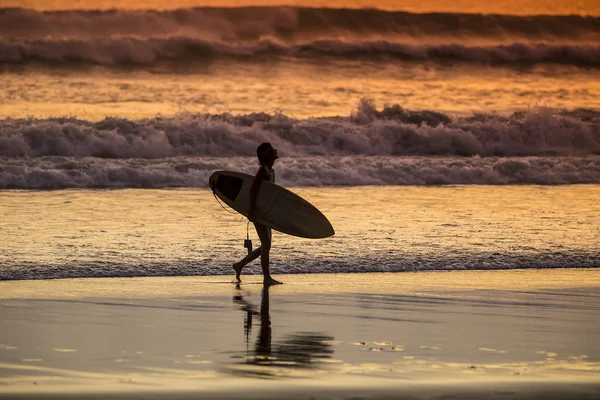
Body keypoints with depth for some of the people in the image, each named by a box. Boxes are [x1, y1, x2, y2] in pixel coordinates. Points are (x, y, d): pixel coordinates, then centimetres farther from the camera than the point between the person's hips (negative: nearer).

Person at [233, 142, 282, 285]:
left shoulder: (271, 171, 14)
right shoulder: (263, 170, -15)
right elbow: (253, 190, -25)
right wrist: (252, 210, -29)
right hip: (258, 211, -10)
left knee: (266, 246, 13)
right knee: (266, 244, -7)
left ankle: (240, 265, 23)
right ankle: (267, 277, -2)